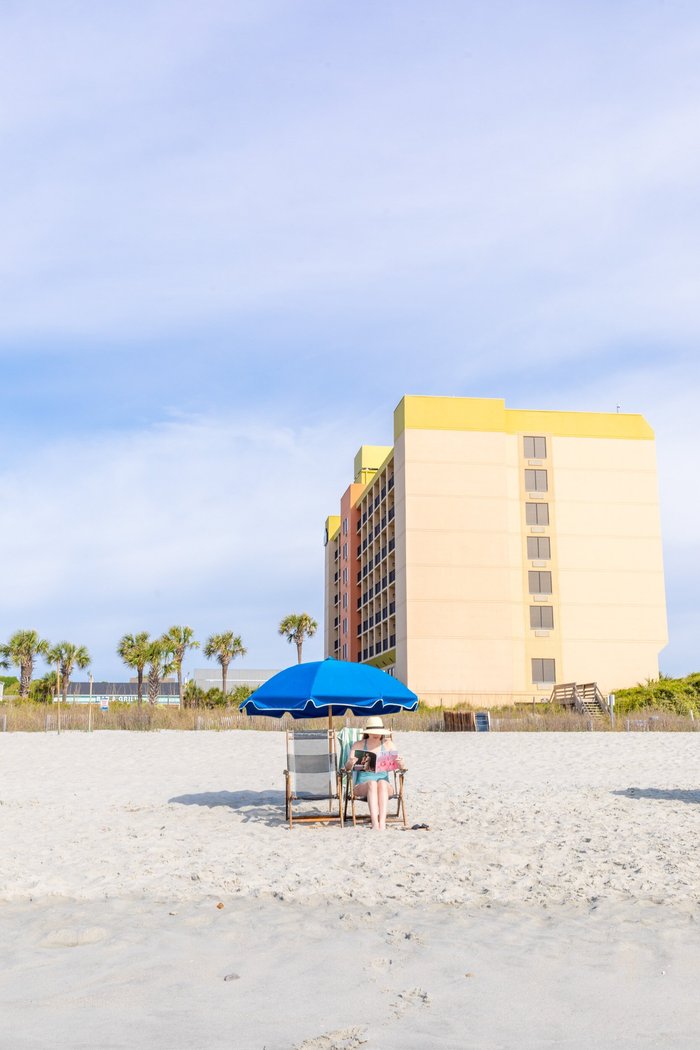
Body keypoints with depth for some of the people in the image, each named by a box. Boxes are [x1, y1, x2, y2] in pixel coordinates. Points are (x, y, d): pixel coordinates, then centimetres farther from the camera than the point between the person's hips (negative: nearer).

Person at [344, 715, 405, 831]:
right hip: (362, 785, -1)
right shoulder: (358, 745, 8)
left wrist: (400, 763, -22)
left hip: (384, 783, 1)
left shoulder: (387, 744, 10)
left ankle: (382, 822, -45)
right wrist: (350, 763, -27)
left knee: (382, 783, -34)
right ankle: (374, 822, -46)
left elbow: (401, 767, 3)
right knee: (372, 783, -34)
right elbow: (347, 768, -2)